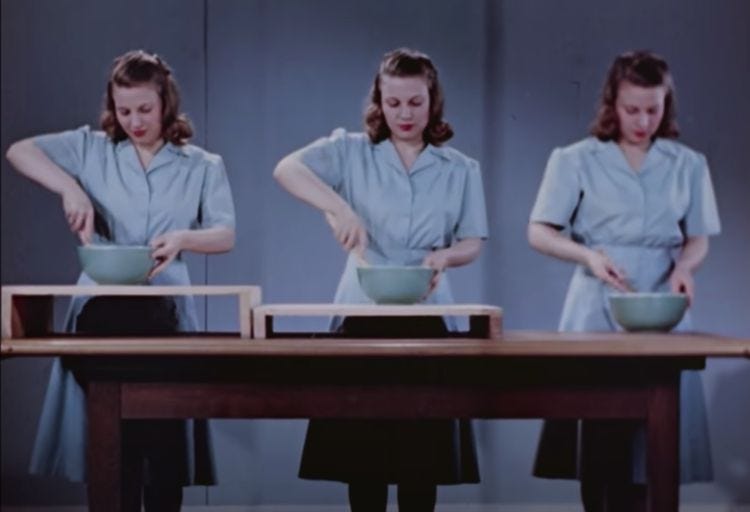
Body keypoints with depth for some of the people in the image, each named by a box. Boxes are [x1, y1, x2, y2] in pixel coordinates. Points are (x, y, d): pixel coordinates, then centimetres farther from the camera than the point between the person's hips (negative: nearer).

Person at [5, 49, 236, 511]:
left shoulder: (202, 166, 6)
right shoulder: (92, 148, 6)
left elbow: (226, 235, -3)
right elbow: (20, 152, -1)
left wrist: (184, 238, -24)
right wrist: (70, 188, -16)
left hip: (165, 312, 0)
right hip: (102, 310, 0)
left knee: (165, 438, -1)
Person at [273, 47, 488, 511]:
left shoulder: (460, 169, 6)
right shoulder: (352, 152, 1)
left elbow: (473, 243, 6)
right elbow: (286, 169, -13)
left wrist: (445, 256, -17)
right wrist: (339, 207, -29)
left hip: (428, 316, 1)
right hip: (363, 312, -1)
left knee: (423, 451, 2)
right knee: (361, 446, 2)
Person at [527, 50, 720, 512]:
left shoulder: (688, 165, 7)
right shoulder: (577, 160, 1)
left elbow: (698, 238, 11)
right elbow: (539, 232, 0)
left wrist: (685, 266, -11)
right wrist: (588, 255, -17)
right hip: (597, 306, -1)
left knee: (652, 435, -4)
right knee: (596, 436, -3)